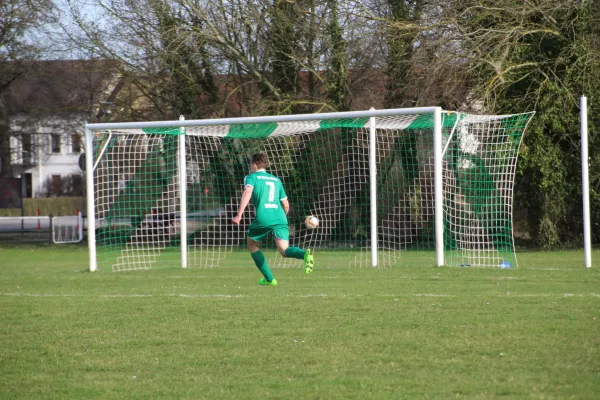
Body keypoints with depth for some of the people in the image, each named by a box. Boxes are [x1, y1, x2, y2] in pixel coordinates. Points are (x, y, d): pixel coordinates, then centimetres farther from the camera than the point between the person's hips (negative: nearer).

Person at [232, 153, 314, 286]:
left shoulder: (251, 177, 10)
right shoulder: (276, 180, 25)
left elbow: (247, 193, -12)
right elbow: (286, 205, 25)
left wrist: (239, 215, -20)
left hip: (263, 218, -4)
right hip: (280, 218, 4)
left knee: (252, 245, 20)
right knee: (284, 250, -7)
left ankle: (269, 279, 16)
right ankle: (305, 254, -39)